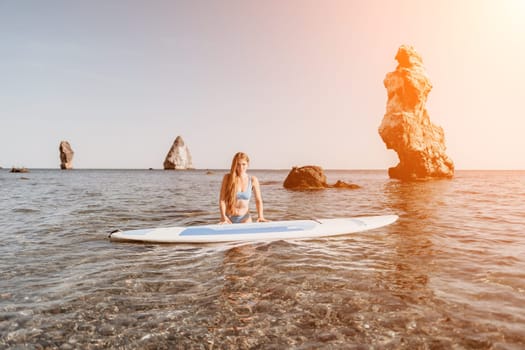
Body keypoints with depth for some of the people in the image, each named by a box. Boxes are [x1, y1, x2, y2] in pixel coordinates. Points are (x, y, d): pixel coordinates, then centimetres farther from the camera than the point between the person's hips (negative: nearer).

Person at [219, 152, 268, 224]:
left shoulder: (253, 180, -1)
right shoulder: (227, 178, -3)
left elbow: (258, 200, 2)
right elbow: (222, 199, -6)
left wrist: (260, 216, -13)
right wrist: (223, 217, -18)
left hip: (245, 219, 1)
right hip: (229, 218, -1)